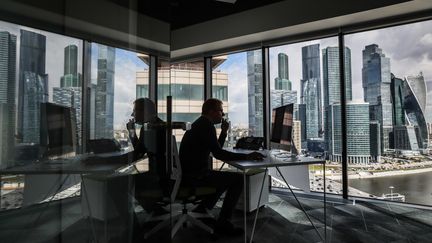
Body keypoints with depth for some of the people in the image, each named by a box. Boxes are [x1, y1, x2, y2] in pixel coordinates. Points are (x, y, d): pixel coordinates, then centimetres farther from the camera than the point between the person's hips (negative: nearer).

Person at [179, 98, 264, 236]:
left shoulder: (200, 124, 18)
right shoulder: (206, 125, -15)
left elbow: (216, 150, 21)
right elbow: (218, 154, -25)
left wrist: (224, 132, 10)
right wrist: (247, 156, -23)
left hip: (189, 173, 10)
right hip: (195, 176, -10)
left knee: (227, 177, 27)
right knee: (238, 179, -7)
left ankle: (202, 210, 26)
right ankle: (223, 223, 1)